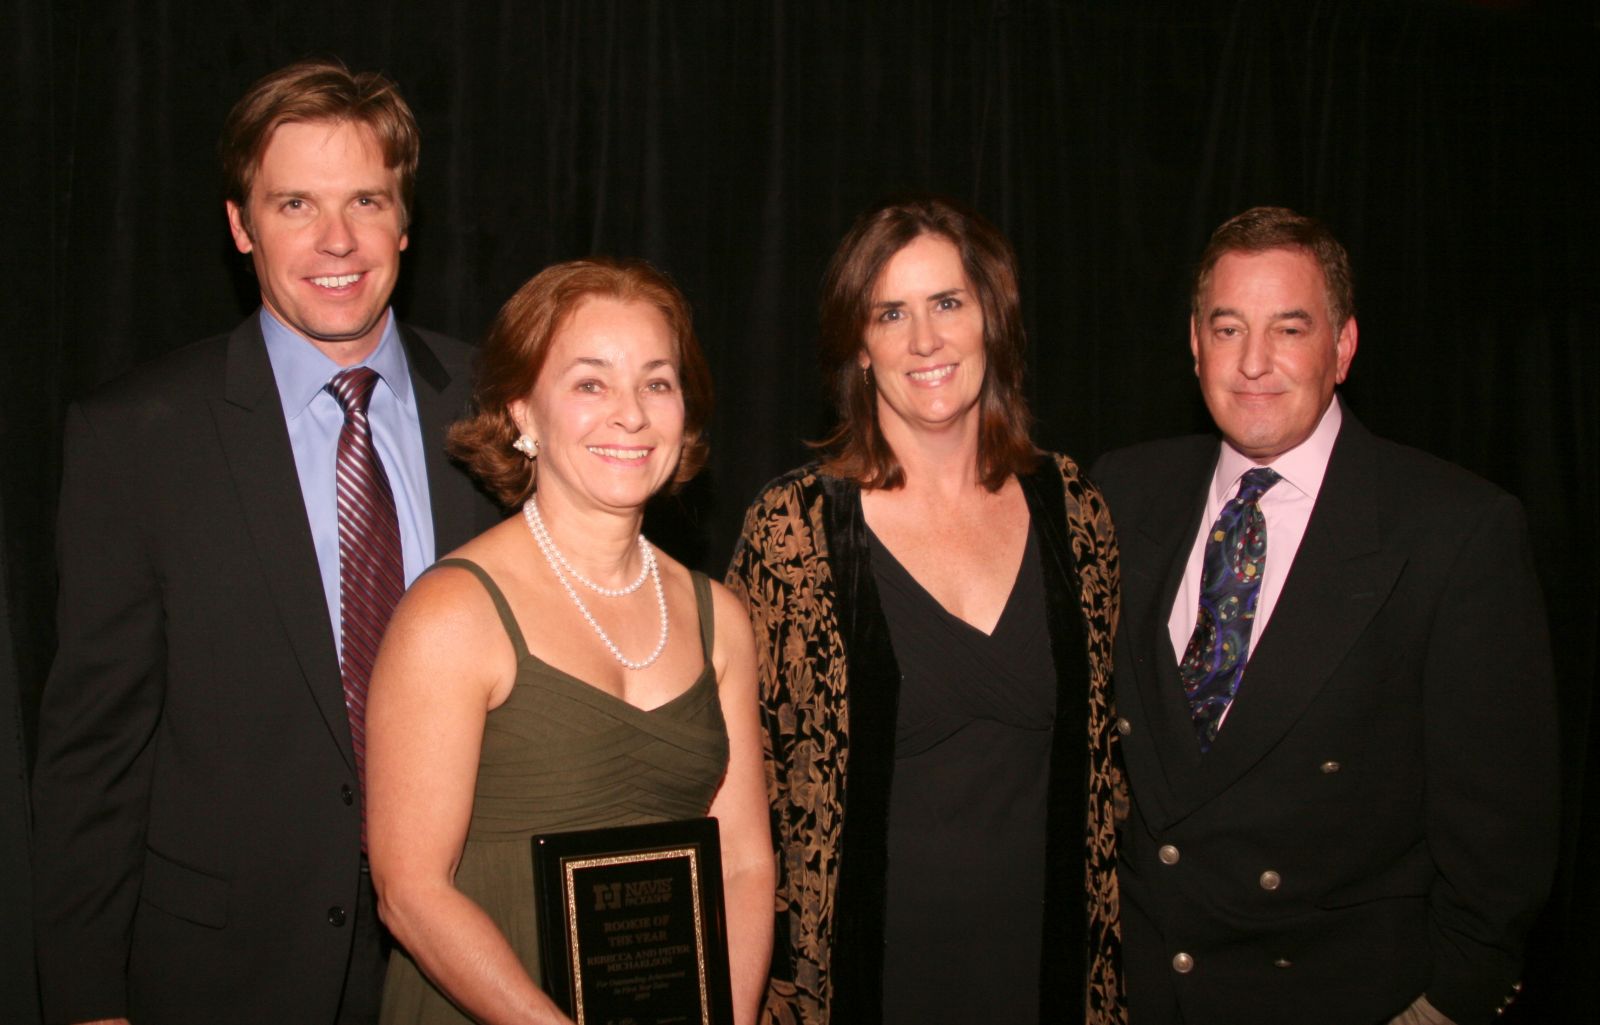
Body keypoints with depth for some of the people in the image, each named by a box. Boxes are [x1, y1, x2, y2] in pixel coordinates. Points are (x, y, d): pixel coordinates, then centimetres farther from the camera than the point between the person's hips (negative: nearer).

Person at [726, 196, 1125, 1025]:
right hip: (872, 957, -3)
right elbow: (746, 770, -5)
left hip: (1042, 954, 3)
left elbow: (1094, 744, 7)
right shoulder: (794, 526, -11)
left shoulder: (1068, 506, 0)